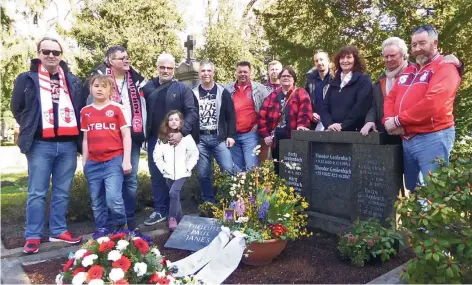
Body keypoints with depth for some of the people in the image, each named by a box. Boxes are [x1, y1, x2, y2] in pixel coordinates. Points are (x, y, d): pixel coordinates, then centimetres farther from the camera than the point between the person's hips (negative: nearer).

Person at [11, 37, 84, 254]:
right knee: (37, 193, 3)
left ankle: (58, 231, 22)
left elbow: (81, 109, 18)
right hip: (40, 145, -2)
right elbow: (17, 108, 12)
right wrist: (30, 129, 8)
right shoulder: (27, 79, 5)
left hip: (68, 144, 3)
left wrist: (77, 132, 10)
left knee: (62, 192, 10)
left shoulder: (73, 81, 12)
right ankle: (32, 236, 13)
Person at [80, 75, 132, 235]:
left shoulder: (117, 108, 0)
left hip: (114, 161, -4)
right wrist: (84, 162, 12)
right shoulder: (85, 111, 10)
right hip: (93, 163, 4)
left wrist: (126, 160, -8)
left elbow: (126, 135, -2)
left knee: (113, 198, -13)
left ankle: (121, 226, 11)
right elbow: (85, 139, 14)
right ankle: (101, 231, 24)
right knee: (97, 202, 10)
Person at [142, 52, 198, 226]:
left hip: (175, 139, -2)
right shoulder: (148, 87, 6)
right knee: (156, 176, 8)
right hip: (154, 140, 3)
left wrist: (182, 132, -22)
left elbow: (192, 112, -9)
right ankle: (160, 211, 20)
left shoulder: (182, 89, -1)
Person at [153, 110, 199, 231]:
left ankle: (172, 218, -4)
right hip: (170, 173, 4)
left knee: (173, 193, -19)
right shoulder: (162, 137, 4)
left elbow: (194, 153, -3)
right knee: (175, 195, 10)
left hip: (182, 172, -3)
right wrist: (163, 168, -4)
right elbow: (156, 155, 3)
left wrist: (188, 167, -8)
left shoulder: (186, 136, -4)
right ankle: (179, 220, 22)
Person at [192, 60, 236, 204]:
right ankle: (208, 203, 20)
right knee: (203, 174, 6)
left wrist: (231, 135, -5)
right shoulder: (193, 93, 8)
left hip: (219, 138, -1)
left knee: (228, 170, -8)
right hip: (200, 139, 2)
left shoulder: (223, 92, 4)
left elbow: (231, 115, 2)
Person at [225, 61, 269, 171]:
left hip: (250, 134, -3)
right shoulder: (228, 89, 8)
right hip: (233, 135, 3)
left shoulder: (259, 88, 1)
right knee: (237, 169, 11)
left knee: (251, 167, -10)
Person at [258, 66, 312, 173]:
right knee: (278, 169, 12)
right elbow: (262, 116, 7)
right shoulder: (273, 96, 13)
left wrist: (301, 125, -30)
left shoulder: (301, 93, 5)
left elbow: (305, 111, -13)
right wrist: (265, 134, -2)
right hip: (276, 139, 4)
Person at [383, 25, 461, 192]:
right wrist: (389, 120, -7)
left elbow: (432, 102, -19)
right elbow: (390, 99, 14)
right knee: (412, 190, 16)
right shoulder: (407, 72, 20)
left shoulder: (445, 67, -4)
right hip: (407, 139, 7)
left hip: (432, 138, -7)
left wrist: (398, 120, -15)